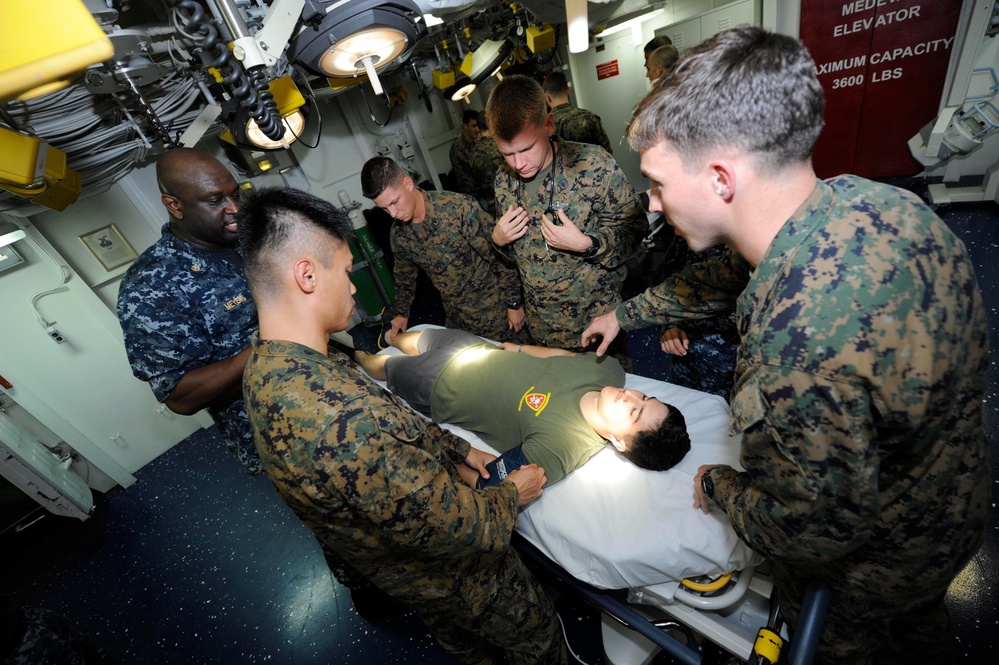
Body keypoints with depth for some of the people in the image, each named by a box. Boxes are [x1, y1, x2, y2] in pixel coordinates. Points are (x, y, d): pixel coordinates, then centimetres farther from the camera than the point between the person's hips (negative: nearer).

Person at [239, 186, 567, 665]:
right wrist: (512, 493, -12)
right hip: (456, 576, -7)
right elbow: (463, 530, -33)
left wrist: (457, 450, 2)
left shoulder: (265, 366, -13)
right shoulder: (345, 419, -46)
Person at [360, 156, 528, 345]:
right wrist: (402, 313, 18)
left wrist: (514, 303, -12)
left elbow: (499, 256, -16)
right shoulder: (397, 233, -3)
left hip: (495, 311, -4)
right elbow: (404, 275, 15)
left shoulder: (459, 208, -22)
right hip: (455, 319, 5)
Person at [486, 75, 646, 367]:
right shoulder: (504, 180, -1)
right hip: (542, 327, 4)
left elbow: (634, 226, -10)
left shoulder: (593, 165, -17)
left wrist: (586, 245, -26)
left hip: (597, 319, -4)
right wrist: (498, 240, -9)